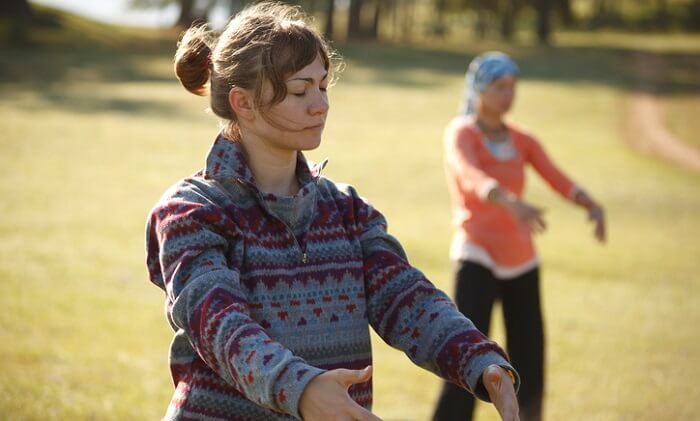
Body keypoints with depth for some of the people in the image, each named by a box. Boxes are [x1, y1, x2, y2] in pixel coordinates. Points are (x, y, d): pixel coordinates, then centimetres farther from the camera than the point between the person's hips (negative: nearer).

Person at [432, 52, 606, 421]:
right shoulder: (460, 134, -9)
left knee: (529, 361, 9)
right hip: (478, 258, -6)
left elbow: (560, 181, -5)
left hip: (521, 261, 6)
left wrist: (592, 206, -27)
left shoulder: (522, 141, 9)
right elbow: (472, 178, -30)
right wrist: (512, 203, -50)